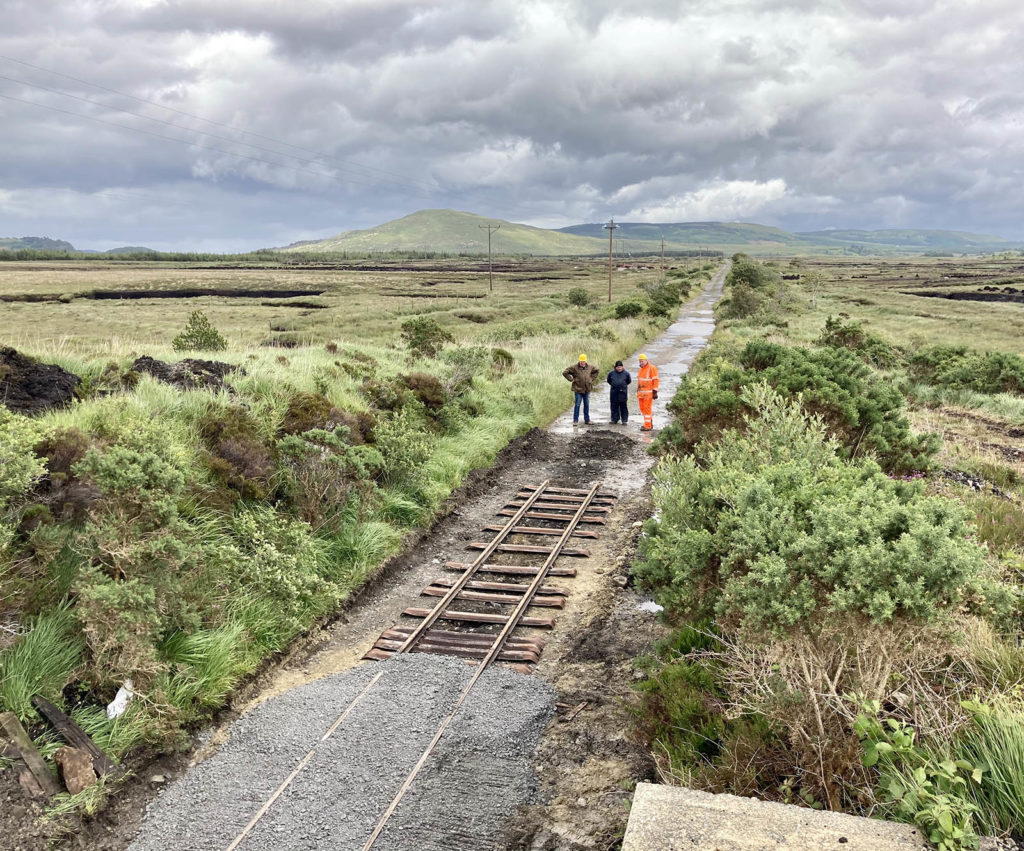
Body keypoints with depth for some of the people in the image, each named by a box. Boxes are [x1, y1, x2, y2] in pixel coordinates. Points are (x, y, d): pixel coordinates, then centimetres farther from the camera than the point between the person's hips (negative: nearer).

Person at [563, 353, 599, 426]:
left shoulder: (589, 367, 5)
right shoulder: (574, 367, -9)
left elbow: (596, 370, 24)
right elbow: (565, 373, -7)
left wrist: (592, 378, 13)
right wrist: (571, 379, -10)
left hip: (587, 390, 5)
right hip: (578, 390, -5)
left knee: (587, 405, 10)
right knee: (577, 405, -4)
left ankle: (587, 420, 18)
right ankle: (575, 421, 2)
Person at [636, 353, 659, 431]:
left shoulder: (652, 368, -9)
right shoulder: (640, 369, 15)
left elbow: (655, 380, -12)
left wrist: (655, 392, -16)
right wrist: (638, 391, 24)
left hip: (648, 393, -8)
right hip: (641, 393, 8)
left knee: (647, 408, -6)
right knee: (642, 408, 11)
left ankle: (647, 426, -2)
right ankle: (650, 423, 24)